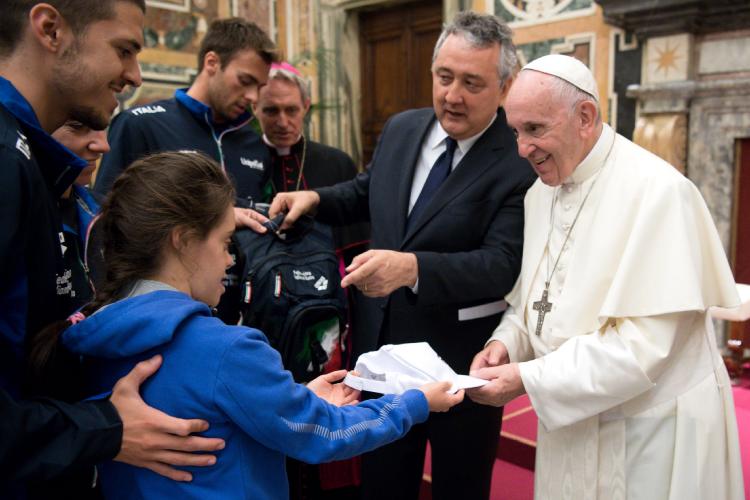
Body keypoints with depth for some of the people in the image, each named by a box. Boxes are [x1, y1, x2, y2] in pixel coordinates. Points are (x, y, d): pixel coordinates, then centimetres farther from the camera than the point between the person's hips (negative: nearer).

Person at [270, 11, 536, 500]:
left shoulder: (523, 160, -18)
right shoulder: (401, 129, 2)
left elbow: (502, 264, -24)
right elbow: (367, 192, 18)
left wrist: (411, 267, -37)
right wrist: (315, 198, -1)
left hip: (461, 354, -5)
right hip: (384, 339, 5)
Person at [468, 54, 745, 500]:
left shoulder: (657, 191, -21)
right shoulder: (542, 191, 3)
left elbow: (643, 344, -25)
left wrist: (529, 379, -25)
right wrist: (507, 342, -10)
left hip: (650, 432, -6)